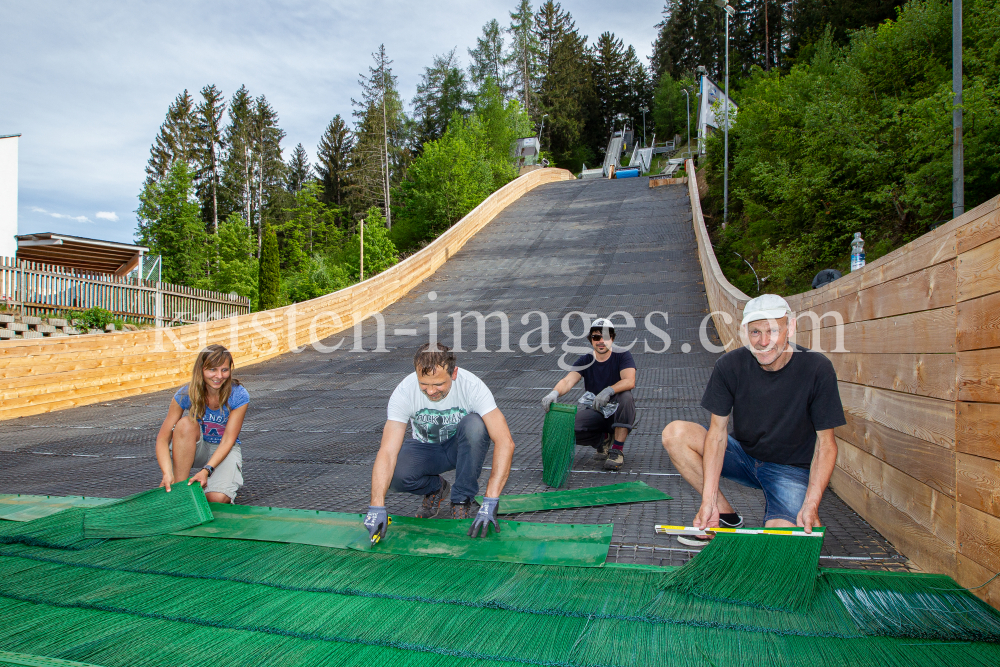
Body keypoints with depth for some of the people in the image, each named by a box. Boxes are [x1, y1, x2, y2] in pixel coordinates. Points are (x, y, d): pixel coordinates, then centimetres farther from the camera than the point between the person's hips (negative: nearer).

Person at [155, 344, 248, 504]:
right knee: (186, 423, -32)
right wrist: (167, 473, -37)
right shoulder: (186, 394, -18)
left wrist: (206, 470, -34)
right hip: (197, 448, 2)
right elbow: (163, 438, -20)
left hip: (225, 449, -2)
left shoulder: (239, 396, -20)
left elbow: (228, 440, -19)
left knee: (217, 498, -29)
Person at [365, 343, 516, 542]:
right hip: (425, 449, 1)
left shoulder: (472, 386, -30)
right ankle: (436, 488, 4)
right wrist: (377, 508, -42)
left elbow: (505, 442, -36)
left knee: (474, 424, -35)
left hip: (461, 447, -1)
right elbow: (387, 452, -31)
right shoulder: (404, 393, -27)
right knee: (394, 474, -31)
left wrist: (490, 503, -43)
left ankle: (462, 501, -14)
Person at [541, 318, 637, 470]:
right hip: (595, 411, 2)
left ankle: (617, 450, -23)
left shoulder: (622, 356, -6)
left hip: (618, 413, -2)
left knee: (625, 396, -35)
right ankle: (603, 439, 7)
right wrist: (554, 392, -38)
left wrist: (609, 391, -41)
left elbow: (629, 381, -23)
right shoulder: (585, 361, 1)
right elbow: (568, 380, -15)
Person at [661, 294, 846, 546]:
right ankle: (726, 515, -7)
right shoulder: (730, 366, -14)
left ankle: (778, 516, 10)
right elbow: (718, 431, -13)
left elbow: (825, 443, -13)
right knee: (675, 433, -20)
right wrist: (708, 499, -22)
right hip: (743, 456, 3)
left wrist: (811, 504, -25)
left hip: (791, 469, -3)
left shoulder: (816, 369, -19)